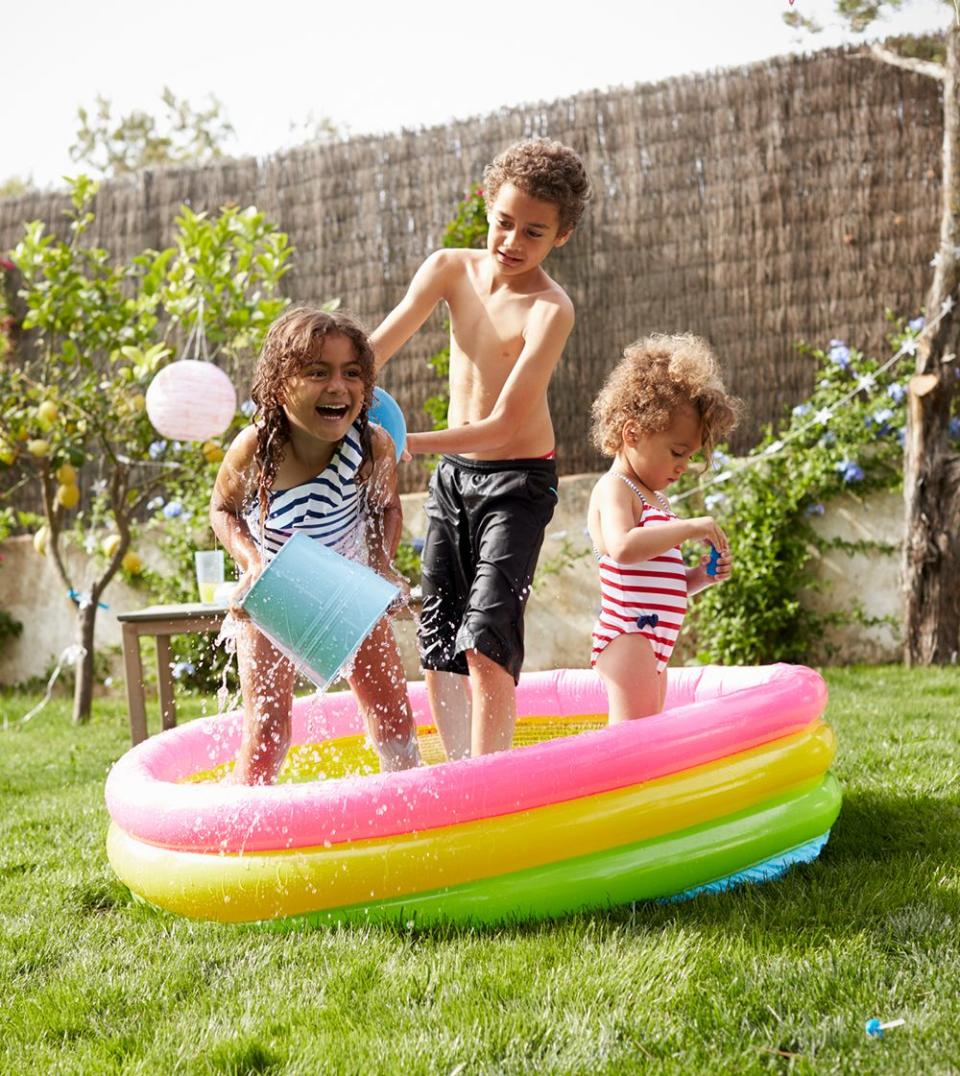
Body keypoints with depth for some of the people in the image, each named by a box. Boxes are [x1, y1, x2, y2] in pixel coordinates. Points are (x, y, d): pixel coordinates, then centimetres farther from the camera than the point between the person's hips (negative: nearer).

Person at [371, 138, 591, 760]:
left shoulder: (551, 309, -19)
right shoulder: (451, 269, -2)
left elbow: (503, 425, -24)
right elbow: (377, 348, -4)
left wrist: (403, 443, -32)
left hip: (519, 480, -6)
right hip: (453, 474, 6)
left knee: (486, 638, -17)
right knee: (437, 647, 8)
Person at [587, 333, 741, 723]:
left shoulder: (655, 499, 21)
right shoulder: (614, 490, -9)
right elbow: (623, 547, -30)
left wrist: (699, 576, 7)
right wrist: (690, 527, -24)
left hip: (654, 642, 10)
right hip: (627, 636, -10)